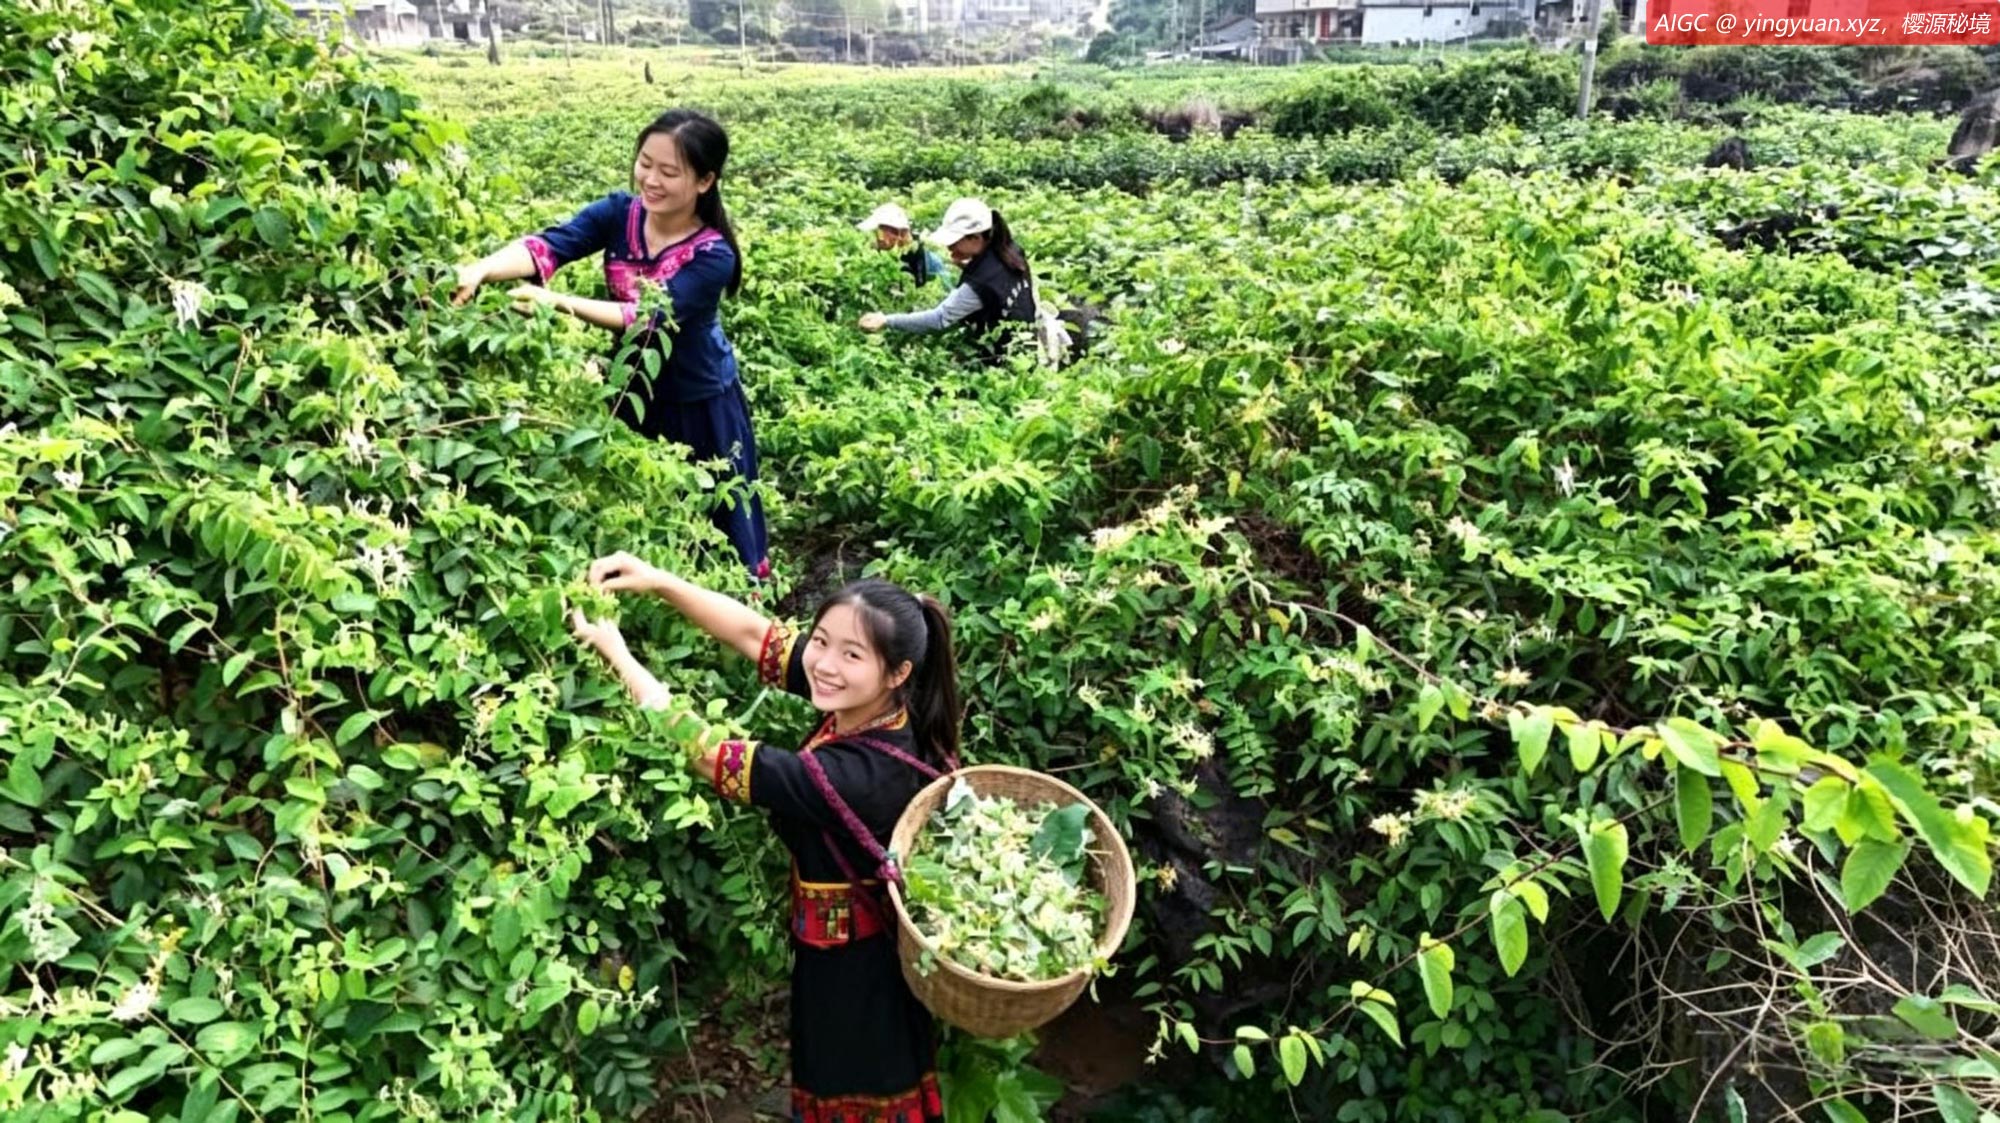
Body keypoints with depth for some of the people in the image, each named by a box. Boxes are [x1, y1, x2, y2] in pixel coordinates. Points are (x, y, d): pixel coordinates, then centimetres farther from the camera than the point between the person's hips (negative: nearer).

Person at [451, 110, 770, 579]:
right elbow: (548, 244, -26)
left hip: (698, 405, -4)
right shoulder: (619, 213, -11)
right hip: (632, 391, 5)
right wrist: (482, 269, -45)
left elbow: (649, 317, -34)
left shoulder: (712, 256, -24)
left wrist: (559, 302, -45)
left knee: (715, 524, 12)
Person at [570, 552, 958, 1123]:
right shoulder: (879, 708, -17)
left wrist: (617, 654, -20)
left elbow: (705, 752, -29)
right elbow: (755, 633, -9)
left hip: (854, 970, -7)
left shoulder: (858, 776, -39)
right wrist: (657, 581, -19)